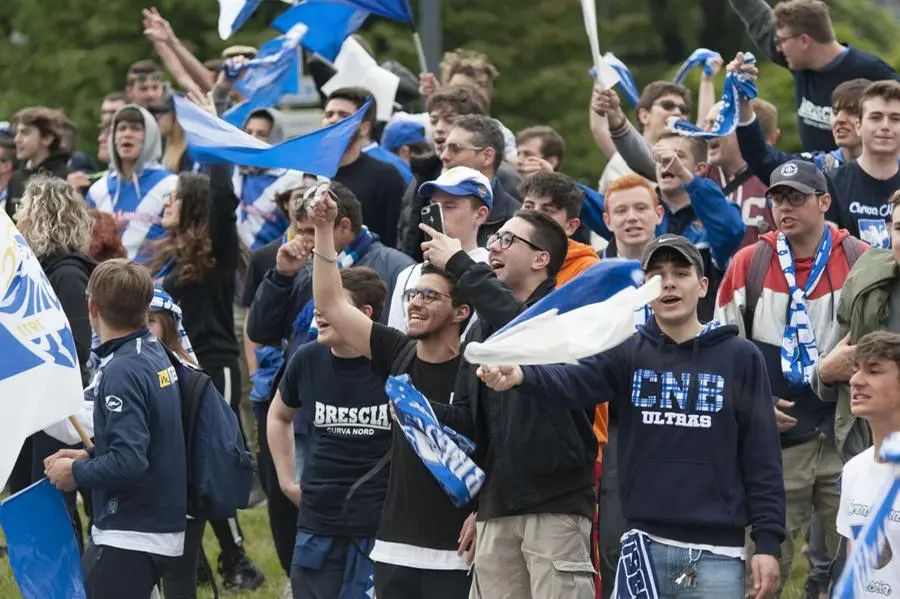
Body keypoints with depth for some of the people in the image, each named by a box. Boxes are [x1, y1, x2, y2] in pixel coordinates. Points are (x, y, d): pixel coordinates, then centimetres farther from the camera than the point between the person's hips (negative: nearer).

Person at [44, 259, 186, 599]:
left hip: (131, 540, -10)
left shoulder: (122, 371, -20)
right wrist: (88, 455, 12)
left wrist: (76, 472, -11)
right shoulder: (154, 354, 8)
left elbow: (128, 463, -26)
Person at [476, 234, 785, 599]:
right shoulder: (627, 354, 6)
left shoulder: (739, 358, 1)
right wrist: (521, 376, -35)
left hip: (715, 553, -2)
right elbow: (574, 383, -13)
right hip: (645, 547, 2)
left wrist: (768, 541, -4)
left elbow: (761, 455, 1)